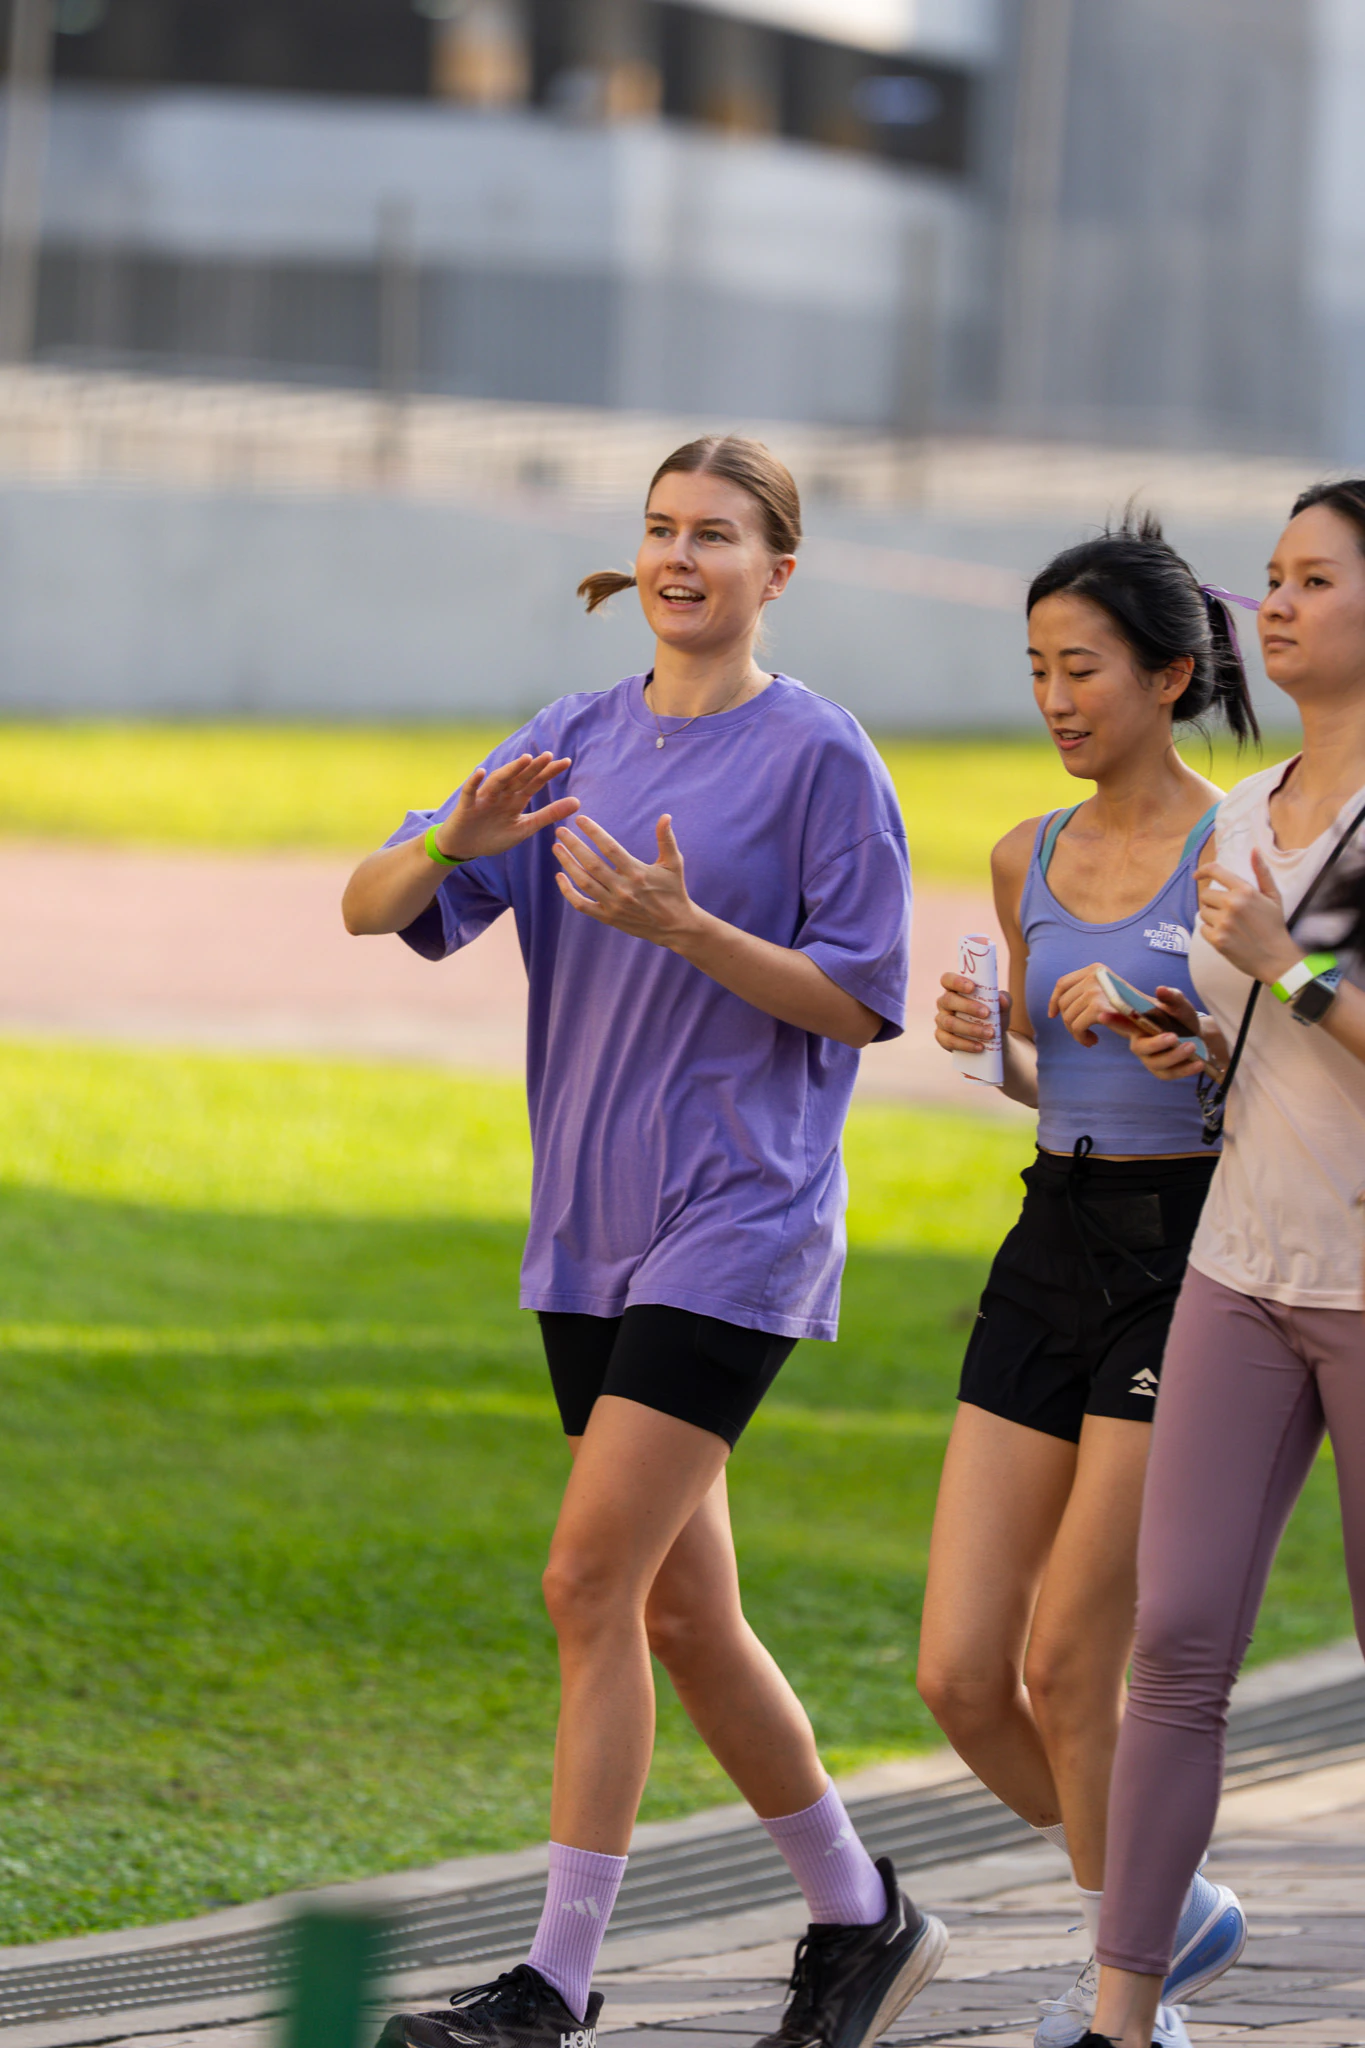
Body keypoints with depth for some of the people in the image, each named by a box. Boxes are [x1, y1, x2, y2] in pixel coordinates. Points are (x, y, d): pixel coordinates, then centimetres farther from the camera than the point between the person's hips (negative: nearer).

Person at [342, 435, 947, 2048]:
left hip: (738, 1221, -7)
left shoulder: (818, 756, -5)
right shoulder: (576, 743, 11)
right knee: (681, 1613, 11)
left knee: (592, 1584, -14)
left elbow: (860, 1003, -6)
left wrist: (682, 925, -19)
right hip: (590, 1231, 7)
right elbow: (369, 906, 6)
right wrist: (458, 841, -16)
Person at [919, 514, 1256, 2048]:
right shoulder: (1029, 861, 11)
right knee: (960, 1679, 0)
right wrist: (986, 1041, 1)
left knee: (1065, 1663, -9)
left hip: (1189, 1257, -6)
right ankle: (1172, 1917, 22)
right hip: (1050, 1255, 6)